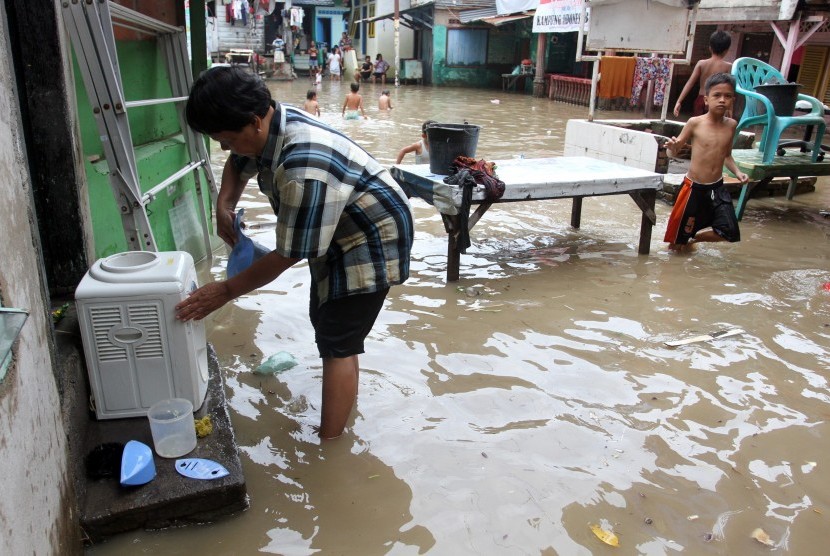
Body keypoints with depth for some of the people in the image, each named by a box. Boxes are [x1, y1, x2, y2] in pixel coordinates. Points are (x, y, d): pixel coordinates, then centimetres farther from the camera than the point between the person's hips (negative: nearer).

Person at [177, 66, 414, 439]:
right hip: (339, 232, 10)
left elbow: (287, 256, -29)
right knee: (325, 319, 21)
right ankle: (345, 394, 43)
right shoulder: (270, 125, -8)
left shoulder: (304, 170, -37)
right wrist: (224, 206, -3)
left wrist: (225, 291, -19)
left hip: (371, 240, -10)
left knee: (337, 341, -8)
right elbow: (238, 165, 15)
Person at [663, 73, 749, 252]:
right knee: (678, 241, 4)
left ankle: (694, 237, 25)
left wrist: (737, 172, -1)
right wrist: (672, 146, -25)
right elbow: (677, 147, -2)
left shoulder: (731, 125, 3)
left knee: (730, 232, 0)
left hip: (717, 188, 4)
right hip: (694, 187, -4)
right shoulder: (695, 123, -10)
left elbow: (727, 155, 15)